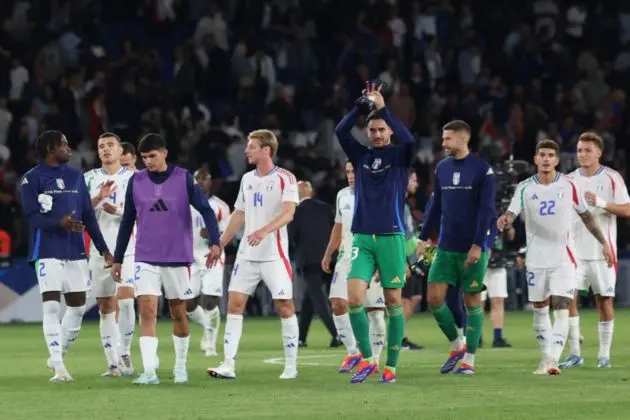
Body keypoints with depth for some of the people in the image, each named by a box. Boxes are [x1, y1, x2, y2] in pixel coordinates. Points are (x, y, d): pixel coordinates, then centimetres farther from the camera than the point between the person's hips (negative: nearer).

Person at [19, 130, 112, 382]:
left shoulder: (75, 177, 13)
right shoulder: (32, 179, -3)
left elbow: (88, 215, 15)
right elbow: (33, 217, -12)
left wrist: (103, 249, 10)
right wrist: (60, 223, -30)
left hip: (75, 252, 6)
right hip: (48, 253, -6)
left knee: (77, 307, 6)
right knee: (51, 307, -11)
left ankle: (58, 357, 22)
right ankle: (59, 369, -12)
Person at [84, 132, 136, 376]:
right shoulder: (90, 179, 9)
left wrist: (119, 211, -15)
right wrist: (99, 198, -15)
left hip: (128, 249, -3)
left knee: (125, 300, -19)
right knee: (105, 308, 3)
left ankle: (125, 353, -5)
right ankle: (113, 363, 9)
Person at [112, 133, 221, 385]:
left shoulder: (183, 178, -3)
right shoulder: (136, 181, 3)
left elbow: (206, 210, -3)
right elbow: (127, 221, 11)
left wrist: (214, 242, -17)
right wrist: (118, 259, 12)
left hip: (178, 258, -1)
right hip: (146, 260, 1)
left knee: (178, 313, 9)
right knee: (147, 311, -13)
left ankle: (180, 367, 25)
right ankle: (149, 372, -18)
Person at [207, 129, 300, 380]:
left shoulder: (285, 178, -6)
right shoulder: (247, 179, 13)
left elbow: (288, 213, -19)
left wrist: (264, 230, -34)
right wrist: (219, 245, 18)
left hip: (274, 253, -6)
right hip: (247, 254, 6)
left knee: (284, 305, -4)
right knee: (234, 302, -3)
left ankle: (291, 366, 6)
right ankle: (228, 365, -5)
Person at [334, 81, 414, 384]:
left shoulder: (399, 156, 3)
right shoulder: (361, 156, 10)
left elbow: (408, 139, -19)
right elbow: (341, 131, -4)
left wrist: (382, 108, -17)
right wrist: (362, 105, -12)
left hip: (391, 237, -2)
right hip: (362, 238, 2)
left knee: (393, 302, 1)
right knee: (354, 298, -11)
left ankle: (391, 366, 8)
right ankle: (367, 360, 1)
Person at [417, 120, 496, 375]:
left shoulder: (482, 170, -7)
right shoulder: (442, 168, 10)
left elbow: (486, 210, -11)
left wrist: (478, 245, -17)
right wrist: (424, 237, 12)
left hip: (473, 249, -5)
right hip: (446, 247, 5)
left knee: (472, 301, 1)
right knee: (434, 297, -3)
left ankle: (469, 359, 8)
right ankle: (457, 344, 17)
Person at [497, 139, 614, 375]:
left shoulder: (568, 186, -1)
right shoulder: (525, 188, -1)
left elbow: (586, 216, 10)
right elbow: (511, 214, -12)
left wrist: (603, 243, 11)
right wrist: (504, 220, -36)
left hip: (563, 258, -2)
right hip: (536, 259, 2)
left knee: (561, 309, -14)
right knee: (539, 309, 8)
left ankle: (552, 360, -21)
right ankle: (546, 357, 21)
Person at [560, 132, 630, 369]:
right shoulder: (570, 180, 9)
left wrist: (602, 203, -21)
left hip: (603, 250, -3)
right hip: (576, 250, 3)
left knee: (604, 300, 0)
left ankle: (604, 354, 9)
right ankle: (574, 354, -3)